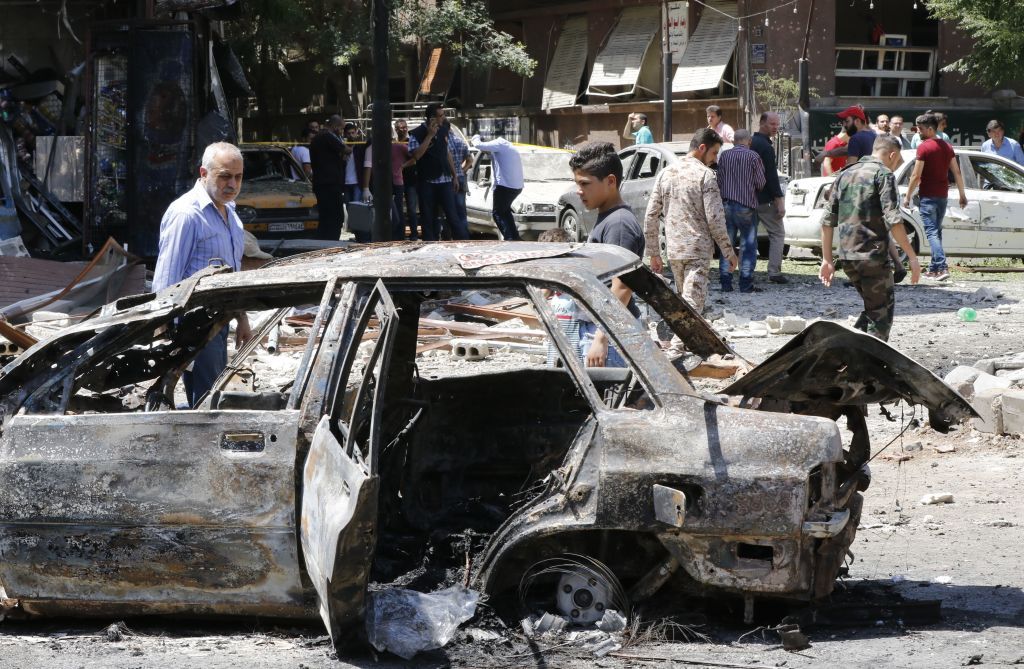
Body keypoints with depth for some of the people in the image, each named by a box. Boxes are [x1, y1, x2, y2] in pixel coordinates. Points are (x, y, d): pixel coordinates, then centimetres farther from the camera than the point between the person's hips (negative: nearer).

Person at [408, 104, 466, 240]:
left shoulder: (444, 129, 7)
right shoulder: (417, 134, -8)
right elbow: (416, 155, -22)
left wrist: (454, 176, 16)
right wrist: (430, 135, -21)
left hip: (445, 180, 3)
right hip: (426, 182, -2)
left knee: (453, 216, -4)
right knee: (428, 219, 3)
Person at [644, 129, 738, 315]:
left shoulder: (665, 173, 9)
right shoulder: (705, 175, -9)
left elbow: (651, 216, 9)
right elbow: (715, 219, -13)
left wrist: (654, 253, 15)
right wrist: (729, 252, -4)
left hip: (673, 251, 6)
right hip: (698, 252, -6)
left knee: (683, 302, 19)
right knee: (692, 306, -10)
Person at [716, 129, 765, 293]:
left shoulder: (724, 156, 3)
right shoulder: (753, 157, -7)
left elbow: (719, 181, 6)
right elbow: (760, 183, -7)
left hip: (727, 204, 3)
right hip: (746, 205, -3)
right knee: (748, 246, 3)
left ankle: (726, 282, 8)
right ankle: (746, 283, -1)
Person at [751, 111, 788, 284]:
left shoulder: (751, 143, 13)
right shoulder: (765, 146, -15)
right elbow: (771, 175, -19)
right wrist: (779, 200, -17)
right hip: (765, 199, -8)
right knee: (777, 233, -1)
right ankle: (774, 272, -8)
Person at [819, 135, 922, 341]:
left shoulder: (845, 175, 16)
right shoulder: (883, 174, -6)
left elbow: (827, 221, 14)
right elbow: (892, 220, -17)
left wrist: (827, 260, 17)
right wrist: (912, 257, -15)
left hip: (847, 258, 7)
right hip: (873, 256, -7)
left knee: (872, 309, 20)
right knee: (881, 313, 3)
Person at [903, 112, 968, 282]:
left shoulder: (924, 147, -11)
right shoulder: (947, 147, 10)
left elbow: (916, 175, -13)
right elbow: (957, 172, 10)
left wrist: (908, 196, -5)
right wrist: (962, 194, 16)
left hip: (928, 196, -7)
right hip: (942, 195, 7)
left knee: (932, 232, -10)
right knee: (937, 231, 16)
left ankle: (942, 267, -23)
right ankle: (933, 268, 18)